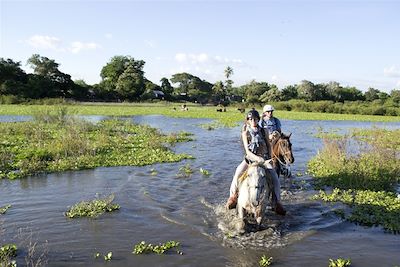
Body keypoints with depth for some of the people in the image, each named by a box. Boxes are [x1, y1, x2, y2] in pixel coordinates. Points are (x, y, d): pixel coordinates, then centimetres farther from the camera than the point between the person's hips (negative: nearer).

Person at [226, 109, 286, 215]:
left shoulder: (264, 131, 2)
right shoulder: (245, 133, -5)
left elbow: (268, 145, 14)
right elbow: (247, 151, -11)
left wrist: (269, 158, 4)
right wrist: (258, 159, -24)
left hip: (264, 159, 2)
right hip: (250, 158, -1)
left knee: (275, 177, -17)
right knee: (238, 173, -24)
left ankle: (277, 203, -3)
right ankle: (233, 197, -6)